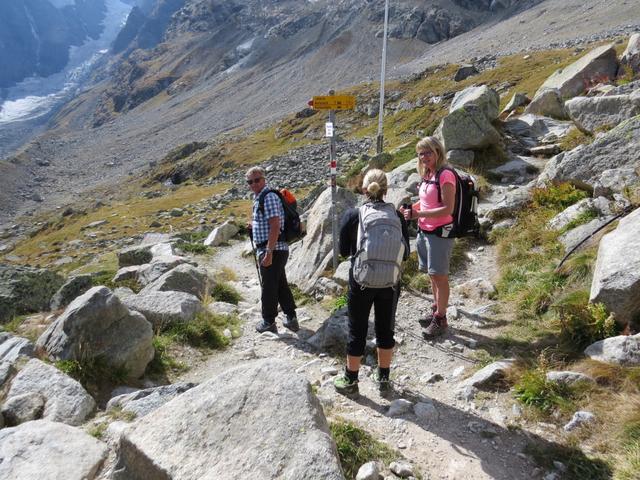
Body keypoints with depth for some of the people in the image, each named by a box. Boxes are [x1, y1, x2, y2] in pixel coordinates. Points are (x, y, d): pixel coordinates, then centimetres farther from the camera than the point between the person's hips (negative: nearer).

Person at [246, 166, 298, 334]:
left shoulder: (269, 197, -16)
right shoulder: (259, 197, 15)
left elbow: (275, 227, -23)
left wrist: (269, 253, -25)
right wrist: (255, 225, 16)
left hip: (272, 250, -10)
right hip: (277, 250, 10)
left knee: (269, 287, 2)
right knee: (281, 284, 16)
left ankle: (268, 323, 16)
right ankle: (291, 318, 26)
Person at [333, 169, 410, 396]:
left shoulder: (352, 215, -9)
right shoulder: (397, 216, -3)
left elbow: (343, 251, -1)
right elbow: (405, 253, 3)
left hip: (360, 282, -2)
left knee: (357, 330, 10)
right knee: (386, 328, 16)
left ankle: (350, 380, 23)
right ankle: (383, 377, 30)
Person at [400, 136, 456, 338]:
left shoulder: (445, 175, -16)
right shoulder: (427, 175, 9)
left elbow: (448, 209, -20)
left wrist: (419, 214, -24)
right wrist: (410, 209, 2)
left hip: (439, 233, -8)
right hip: (424, 231, 8)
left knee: (440, 276, 2)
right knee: (432, 275, 17)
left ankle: (440, 319, 13)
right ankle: (436, 310, 31)